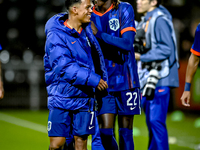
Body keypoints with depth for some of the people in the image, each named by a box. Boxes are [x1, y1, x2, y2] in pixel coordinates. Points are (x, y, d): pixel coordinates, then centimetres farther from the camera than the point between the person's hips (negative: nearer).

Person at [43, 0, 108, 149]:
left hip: (84, 97, 6)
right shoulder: (56, 36, -15)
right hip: (61, 97, -6)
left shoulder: (87, 29, 6)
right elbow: (64, 67, -24)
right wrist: (93, 79, -24)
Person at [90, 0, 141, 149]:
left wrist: (99, 34, -21)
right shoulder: (90, 15, 4)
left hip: (125, 80, -2)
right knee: (105, 132, -7)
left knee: (125, 132, 3)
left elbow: (127, 44, -17)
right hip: (104, 83, 2)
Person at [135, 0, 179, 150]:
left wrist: (141, 57, -17)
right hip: (148, 78, 10)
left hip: (160, 79, -10)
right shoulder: (145, 21, 16)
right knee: (151, 121, 13)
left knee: (156, 121, -11)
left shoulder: (160, 20, -14)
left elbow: (166, 49, -19)